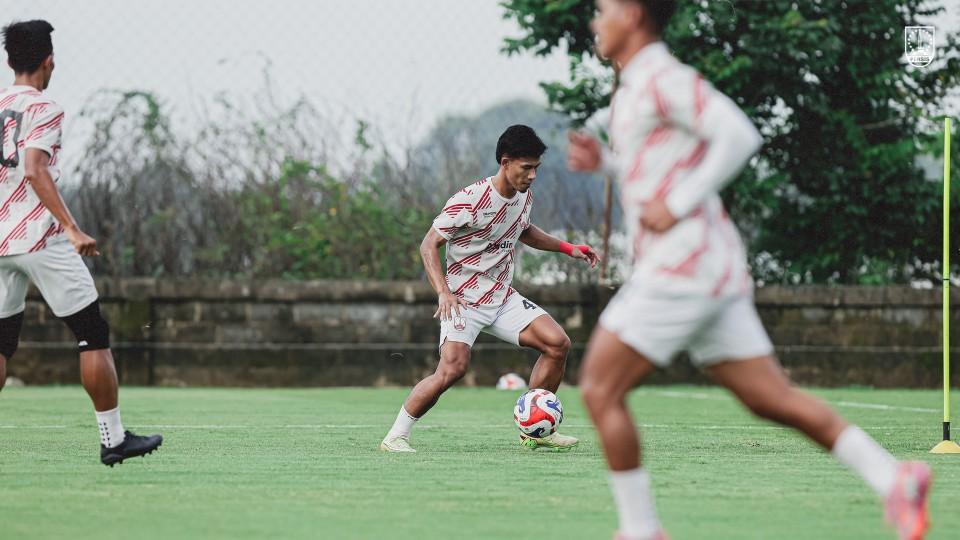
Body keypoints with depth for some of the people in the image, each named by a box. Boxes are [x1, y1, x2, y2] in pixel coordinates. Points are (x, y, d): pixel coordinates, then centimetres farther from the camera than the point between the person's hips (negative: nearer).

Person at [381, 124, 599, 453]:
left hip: (502, 298, 7)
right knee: (453, 368, -26)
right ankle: (396, 437, -12)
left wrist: (568, 249, 20)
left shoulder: (525, 196, 5)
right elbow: (429, 244, -16)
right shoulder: (470, 200, -19)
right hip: (464, 300, -7)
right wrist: (443, 292, -29)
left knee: (557, 343, -6)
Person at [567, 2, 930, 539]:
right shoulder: (636, 87, 22)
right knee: (772, 398, 5)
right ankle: (894, 479, -4)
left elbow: (740, 135, -20)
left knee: (601, 389, -6)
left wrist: (676, 207, -19)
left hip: (681, 267, -10)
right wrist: (603, 160, 18)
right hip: (711, 273, 10)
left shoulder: (664, 78, -8)